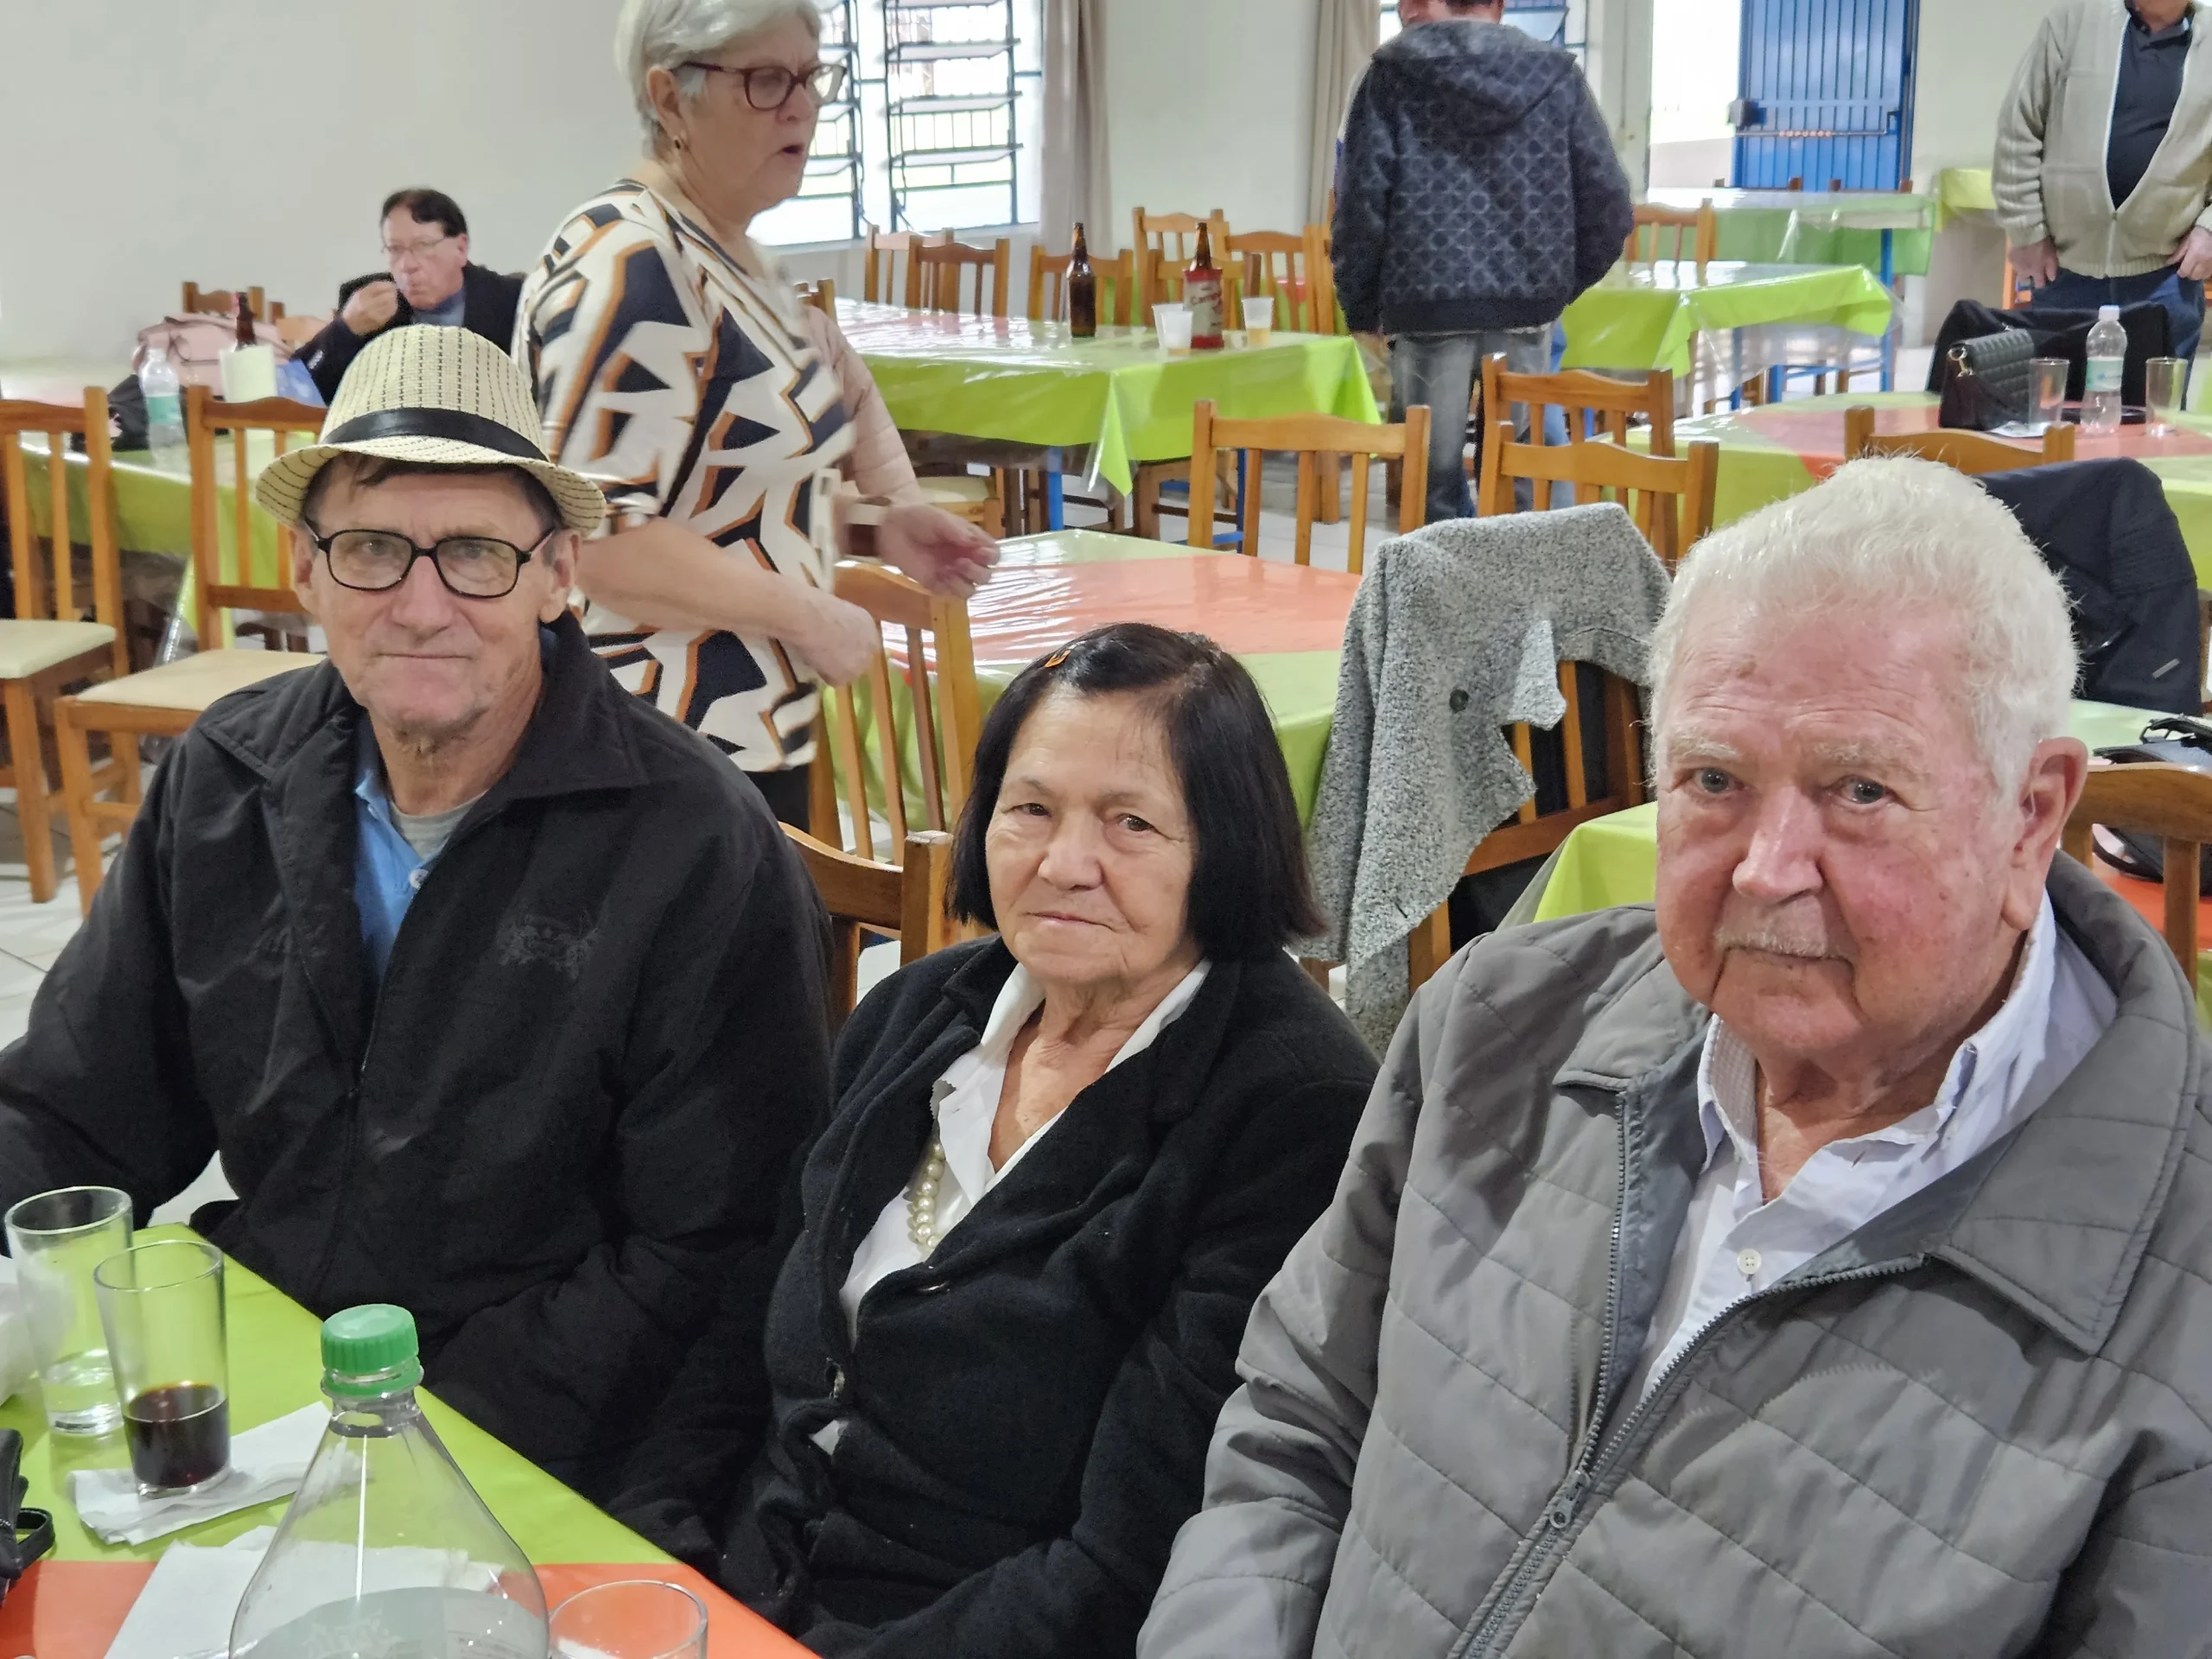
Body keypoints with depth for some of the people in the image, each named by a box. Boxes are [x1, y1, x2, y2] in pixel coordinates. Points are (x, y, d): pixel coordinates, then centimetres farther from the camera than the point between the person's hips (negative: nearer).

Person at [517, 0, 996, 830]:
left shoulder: (733, 255, 11)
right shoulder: (627, 265, -19)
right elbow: (595, 538, -26)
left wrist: (874, 526, 8)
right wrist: (805, 615, -18)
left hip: (751, 730, 10)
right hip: (665, 760, -10)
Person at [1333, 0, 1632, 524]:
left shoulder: (1394, 75, 1)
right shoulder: (1556, 75, 8)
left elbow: (1362, 200, -5)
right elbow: (1609, 202, 4)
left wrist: (1361, 309, 6)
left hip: (1427, 309, -2)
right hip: (1527, 311, 2)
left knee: (1434, 486, 5)